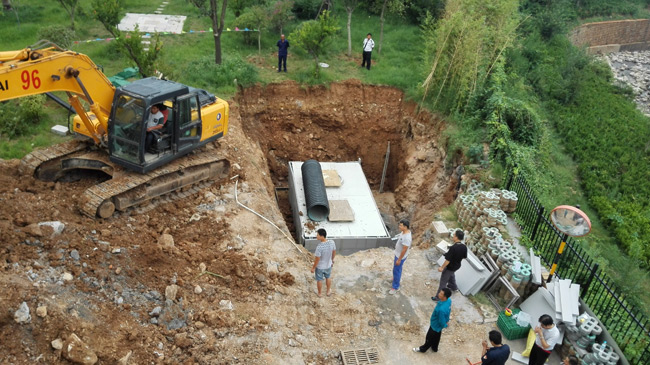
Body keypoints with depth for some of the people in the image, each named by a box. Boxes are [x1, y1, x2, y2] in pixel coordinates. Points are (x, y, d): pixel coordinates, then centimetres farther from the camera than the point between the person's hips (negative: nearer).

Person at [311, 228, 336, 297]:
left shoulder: (319, 247, -38)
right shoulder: (332, 242, -22)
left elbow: (317, 259, -25)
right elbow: (334, 252, -4)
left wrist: (313, 268, -8)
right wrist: (332, 260, 16)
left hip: (319, 267, -4)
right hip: (328, 265, 4)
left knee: (319, 280, 22)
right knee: (328, 278, 30)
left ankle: (320, 293, 44)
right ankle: (328, 291, 50)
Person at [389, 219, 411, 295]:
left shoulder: (407, 238, -37)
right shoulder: (403, 231, -10)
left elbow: (404, 250, -30)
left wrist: (399, 260, -21)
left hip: (400, 256, -9)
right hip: (397, 254, 9)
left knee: (396, 270, 6)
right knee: (397, 269, 30)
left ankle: (395, 287, 22)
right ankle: (397, 278, 56)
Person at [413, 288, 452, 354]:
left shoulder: (442, 309, -46)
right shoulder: (448, 300, -20)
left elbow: (442, 322, -29)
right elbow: (448, 311, 0)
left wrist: (445, 325, -7)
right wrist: (447, 320, 14)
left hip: (436, 325, -7)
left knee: (429, 338, 21)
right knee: (436, 337, 33)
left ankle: (423, 349, 47)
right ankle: (434, 348, 58)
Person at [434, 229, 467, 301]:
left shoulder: (453, 248, -36)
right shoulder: (464, 247, -15)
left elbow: (448, 260, -29)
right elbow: (464, 257, 2)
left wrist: (442, 267, -15)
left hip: (450, 267, -7)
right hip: (457, 266, 7)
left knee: (443, 281, 7)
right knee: (451, 274, 37)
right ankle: (453, 286, 59)